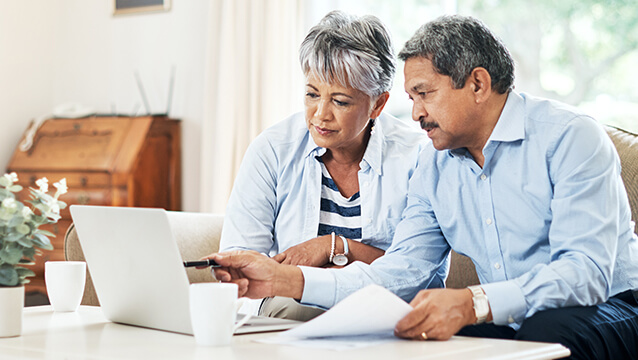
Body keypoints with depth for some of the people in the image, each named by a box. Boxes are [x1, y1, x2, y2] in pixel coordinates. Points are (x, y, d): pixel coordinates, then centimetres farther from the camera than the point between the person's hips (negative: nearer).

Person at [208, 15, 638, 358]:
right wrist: (285, 279, -8)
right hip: (505, 321, 4)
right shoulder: (434, 168, 8)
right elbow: (398, 274, 3)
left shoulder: (570, 137, -12)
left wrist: (473, 302, -38)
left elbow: (586, 270, -23)